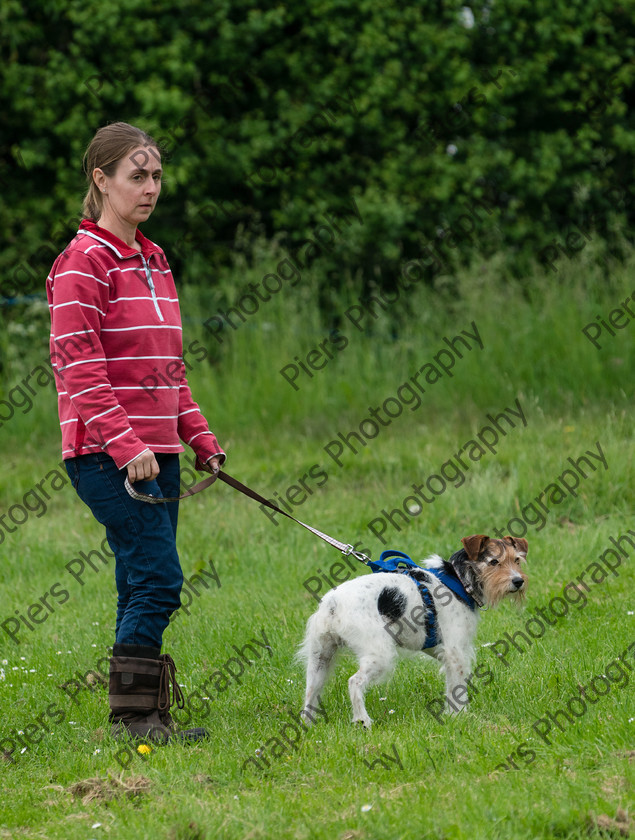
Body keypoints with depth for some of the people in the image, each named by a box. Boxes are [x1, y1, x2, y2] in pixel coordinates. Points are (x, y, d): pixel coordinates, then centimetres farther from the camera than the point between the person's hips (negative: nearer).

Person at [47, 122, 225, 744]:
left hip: (156, 451, 8)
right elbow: (79, 371, -16)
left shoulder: (153, 261, 17)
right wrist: (125, 446, -22)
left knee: (144, 588, 8)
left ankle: (145, 717, 11)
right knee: (158, 579, -14)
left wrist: (199, 437, 16)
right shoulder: (84, 263, -9)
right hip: (107, 455, -8)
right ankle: (133, 715, -8)